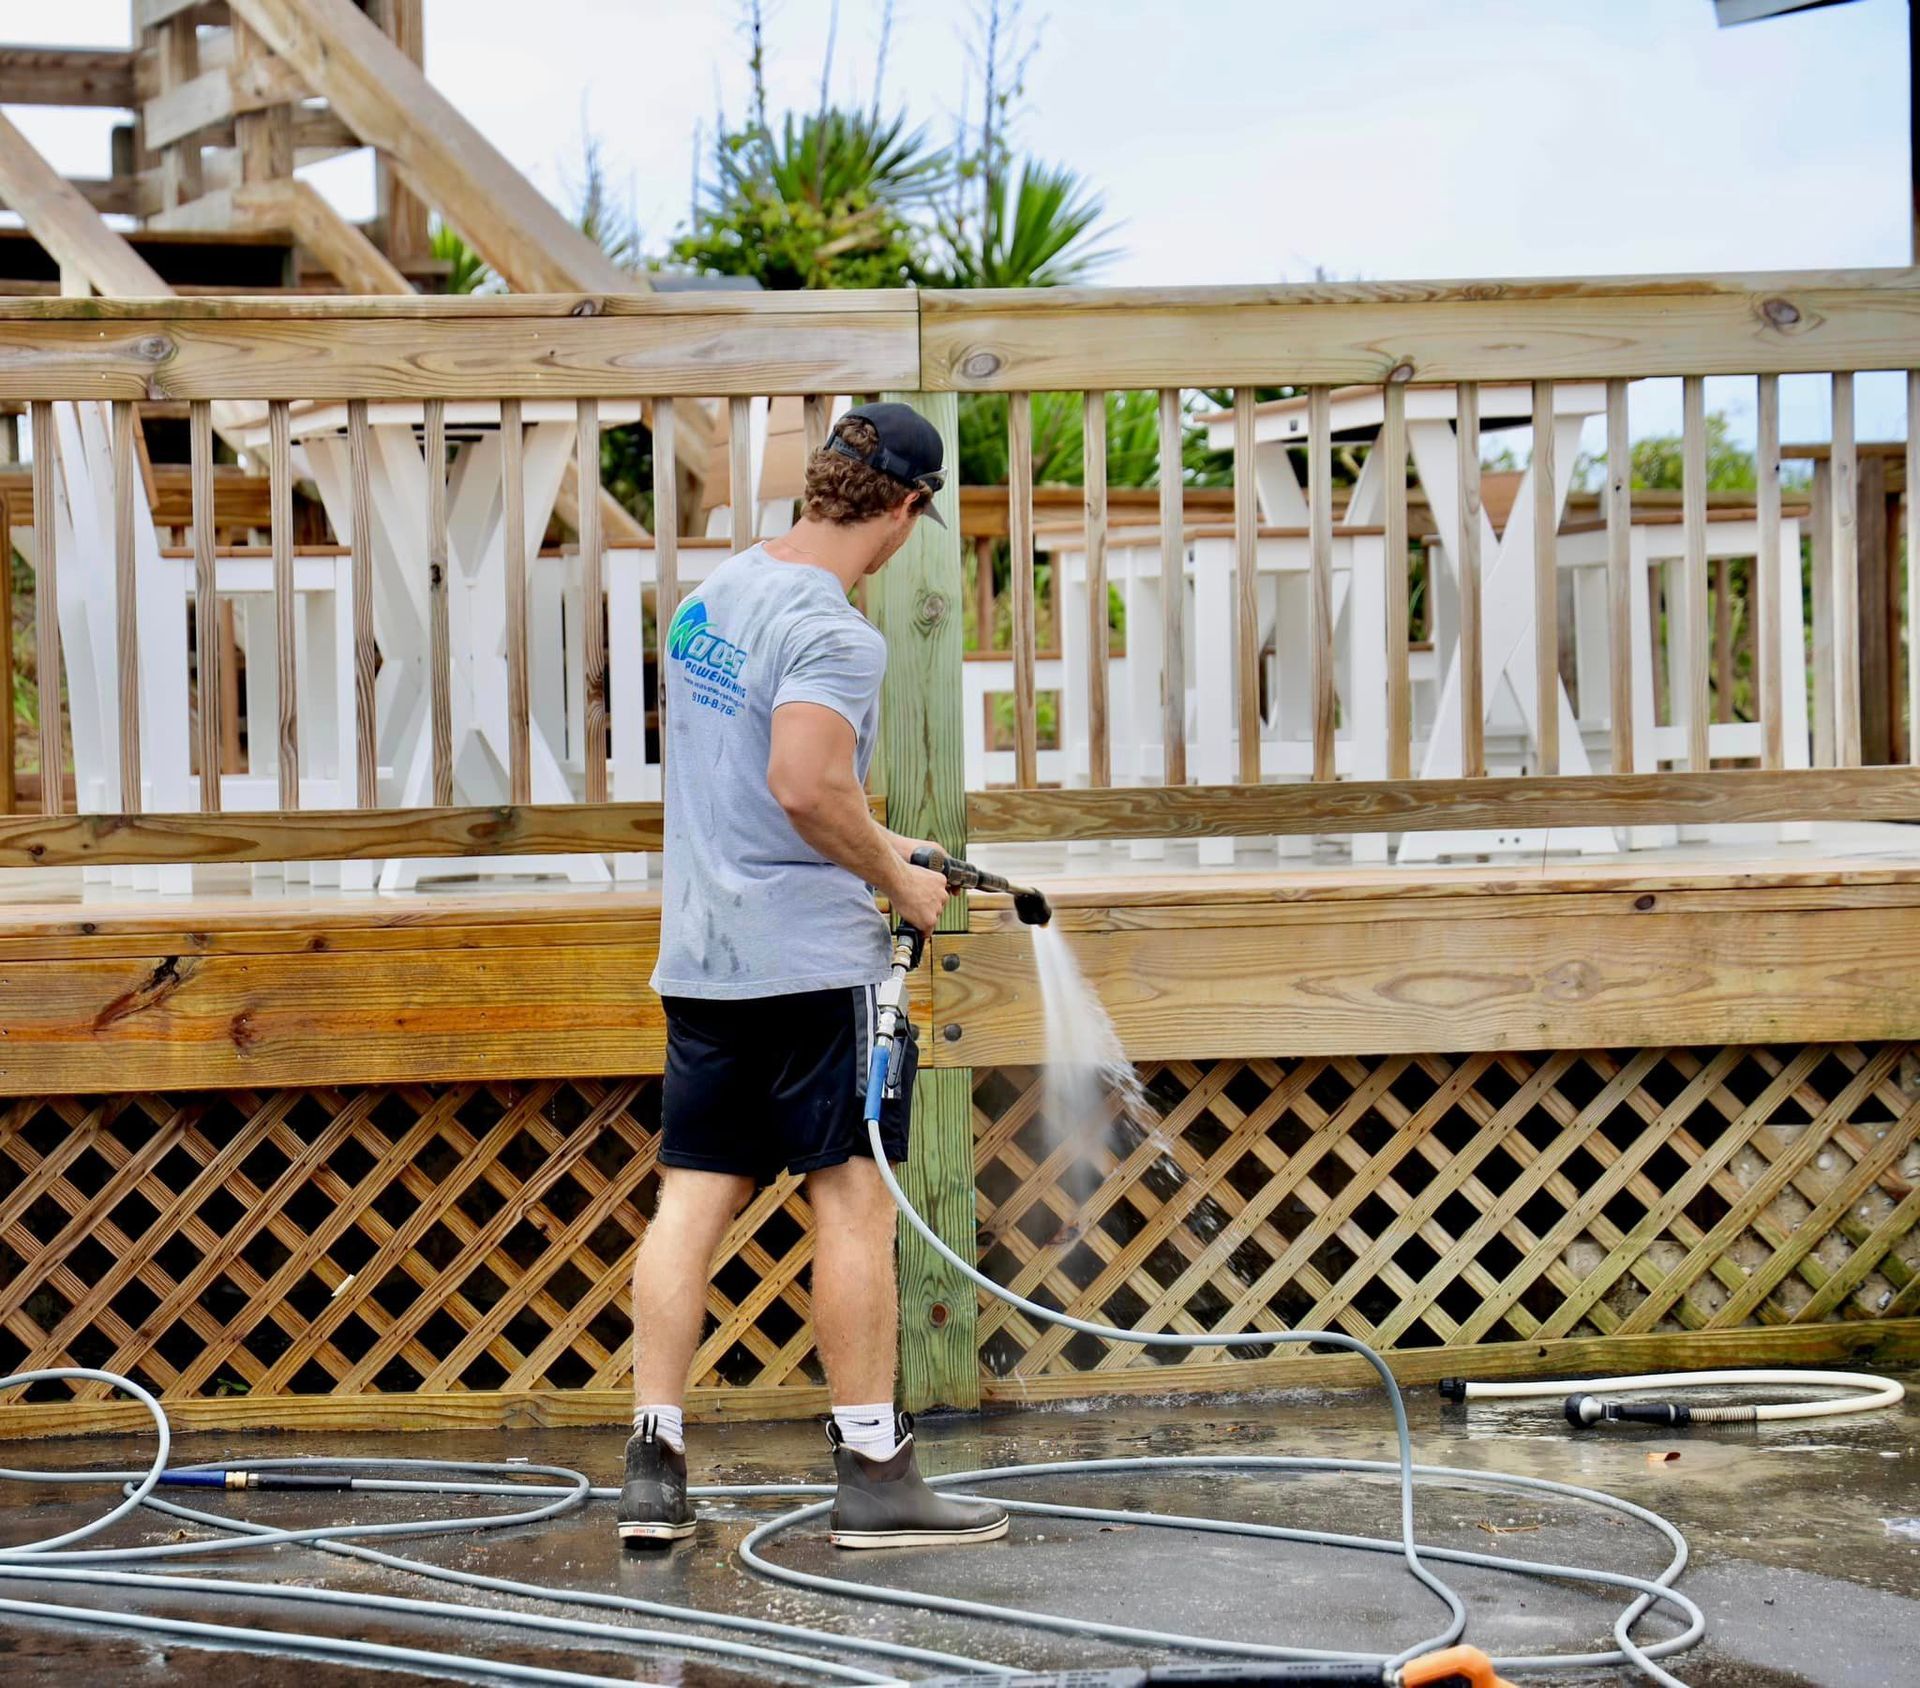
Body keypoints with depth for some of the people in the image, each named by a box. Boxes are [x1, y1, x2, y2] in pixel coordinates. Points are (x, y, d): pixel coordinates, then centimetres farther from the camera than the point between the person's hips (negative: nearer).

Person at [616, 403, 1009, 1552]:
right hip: (811, 957, -8)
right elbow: (807, 786, -27)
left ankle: (654, 1470, 5)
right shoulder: (831, 630, -15)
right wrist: (894, 878, -11)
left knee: (693, 1198, 6)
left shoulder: (715, 594, 13)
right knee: (855, 1200, -2)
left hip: (701, 957, 8)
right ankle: (874, 1476, 2)